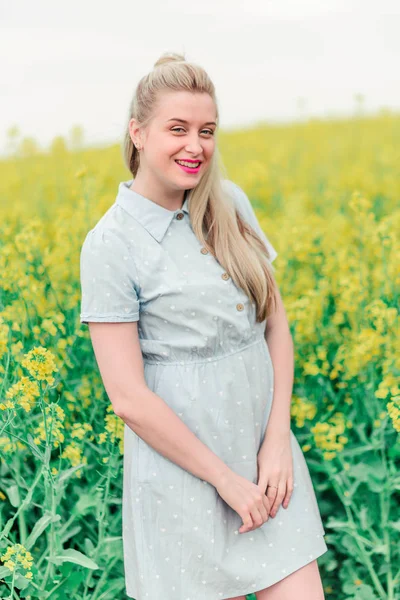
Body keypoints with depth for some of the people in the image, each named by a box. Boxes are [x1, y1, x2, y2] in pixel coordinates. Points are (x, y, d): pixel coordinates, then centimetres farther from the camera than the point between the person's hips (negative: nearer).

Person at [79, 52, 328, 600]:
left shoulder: (231, 204, 4)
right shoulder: (109, 245, -12)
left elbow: (276, 323, 5)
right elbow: (128, 397, -14)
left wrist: (278, 441, -5)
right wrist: (225, 478, -11)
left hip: (265, 449, 5)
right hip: (184, 465, -5)